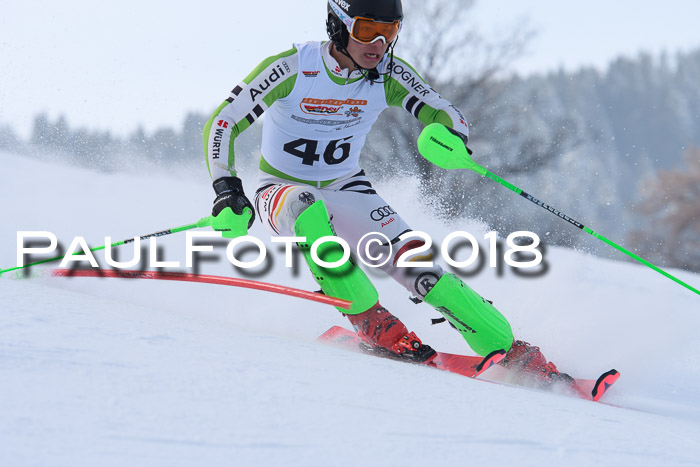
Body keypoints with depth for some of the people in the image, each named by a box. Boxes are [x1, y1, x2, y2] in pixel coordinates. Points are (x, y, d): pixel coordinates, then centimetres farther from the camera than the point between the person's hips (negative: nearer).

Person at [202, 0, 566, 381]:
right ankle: (367, 317, -33)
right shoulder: (290, 68, -22)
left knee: (408, 257, -20)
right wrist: (227, 190, -30)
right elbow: (221, 125, -17)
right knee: (306, 209, -40)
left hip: (346, 190, 2)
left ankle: (508, 350, -18)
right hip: (281, 191, -2)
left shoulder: (389, 75, -12)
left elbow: (447, 115, -9)